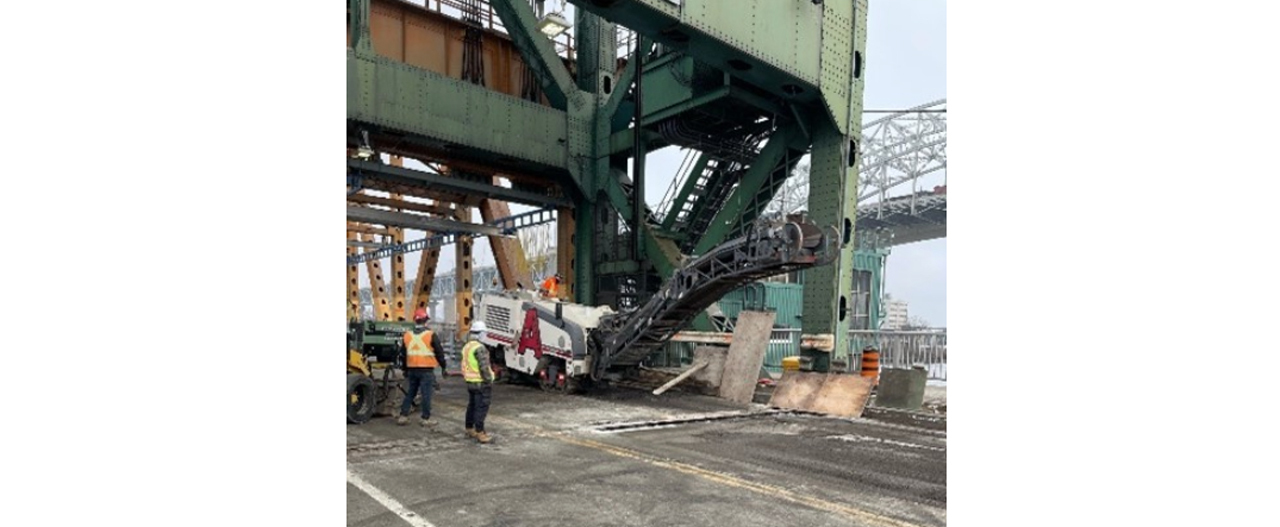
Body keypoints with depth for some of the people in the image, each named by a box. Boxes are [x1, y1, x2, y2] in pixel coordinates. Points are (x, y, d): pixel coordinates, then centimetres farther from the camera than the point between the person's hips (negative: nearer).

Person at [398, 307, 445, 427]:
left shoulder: (407, 335, 7)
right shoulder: (431, 335, -9)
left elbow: (404, 354, 15)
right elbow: (439, 353, -6)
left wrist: (405, 369, 25)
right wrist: (443, 366, 6)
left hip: (412, 369, 5)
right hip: (426, 370, -5)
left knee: (410, 393, 16)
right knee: (426, 394, 0)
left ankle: (403, 416, 16)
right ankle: (425, 418, 4)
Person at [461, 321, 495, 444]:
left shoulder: (466, 347, 10)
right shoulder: (479, 348, -20)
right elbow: (484, 367, -22)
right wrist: (489, 381, -16)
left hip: (470, 382, 10)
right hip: (481, 383, -10)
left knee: (472, 406, 19)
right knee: (481, 408, -5)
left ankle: (470, 429, 29)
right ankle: (479, 433, -4)